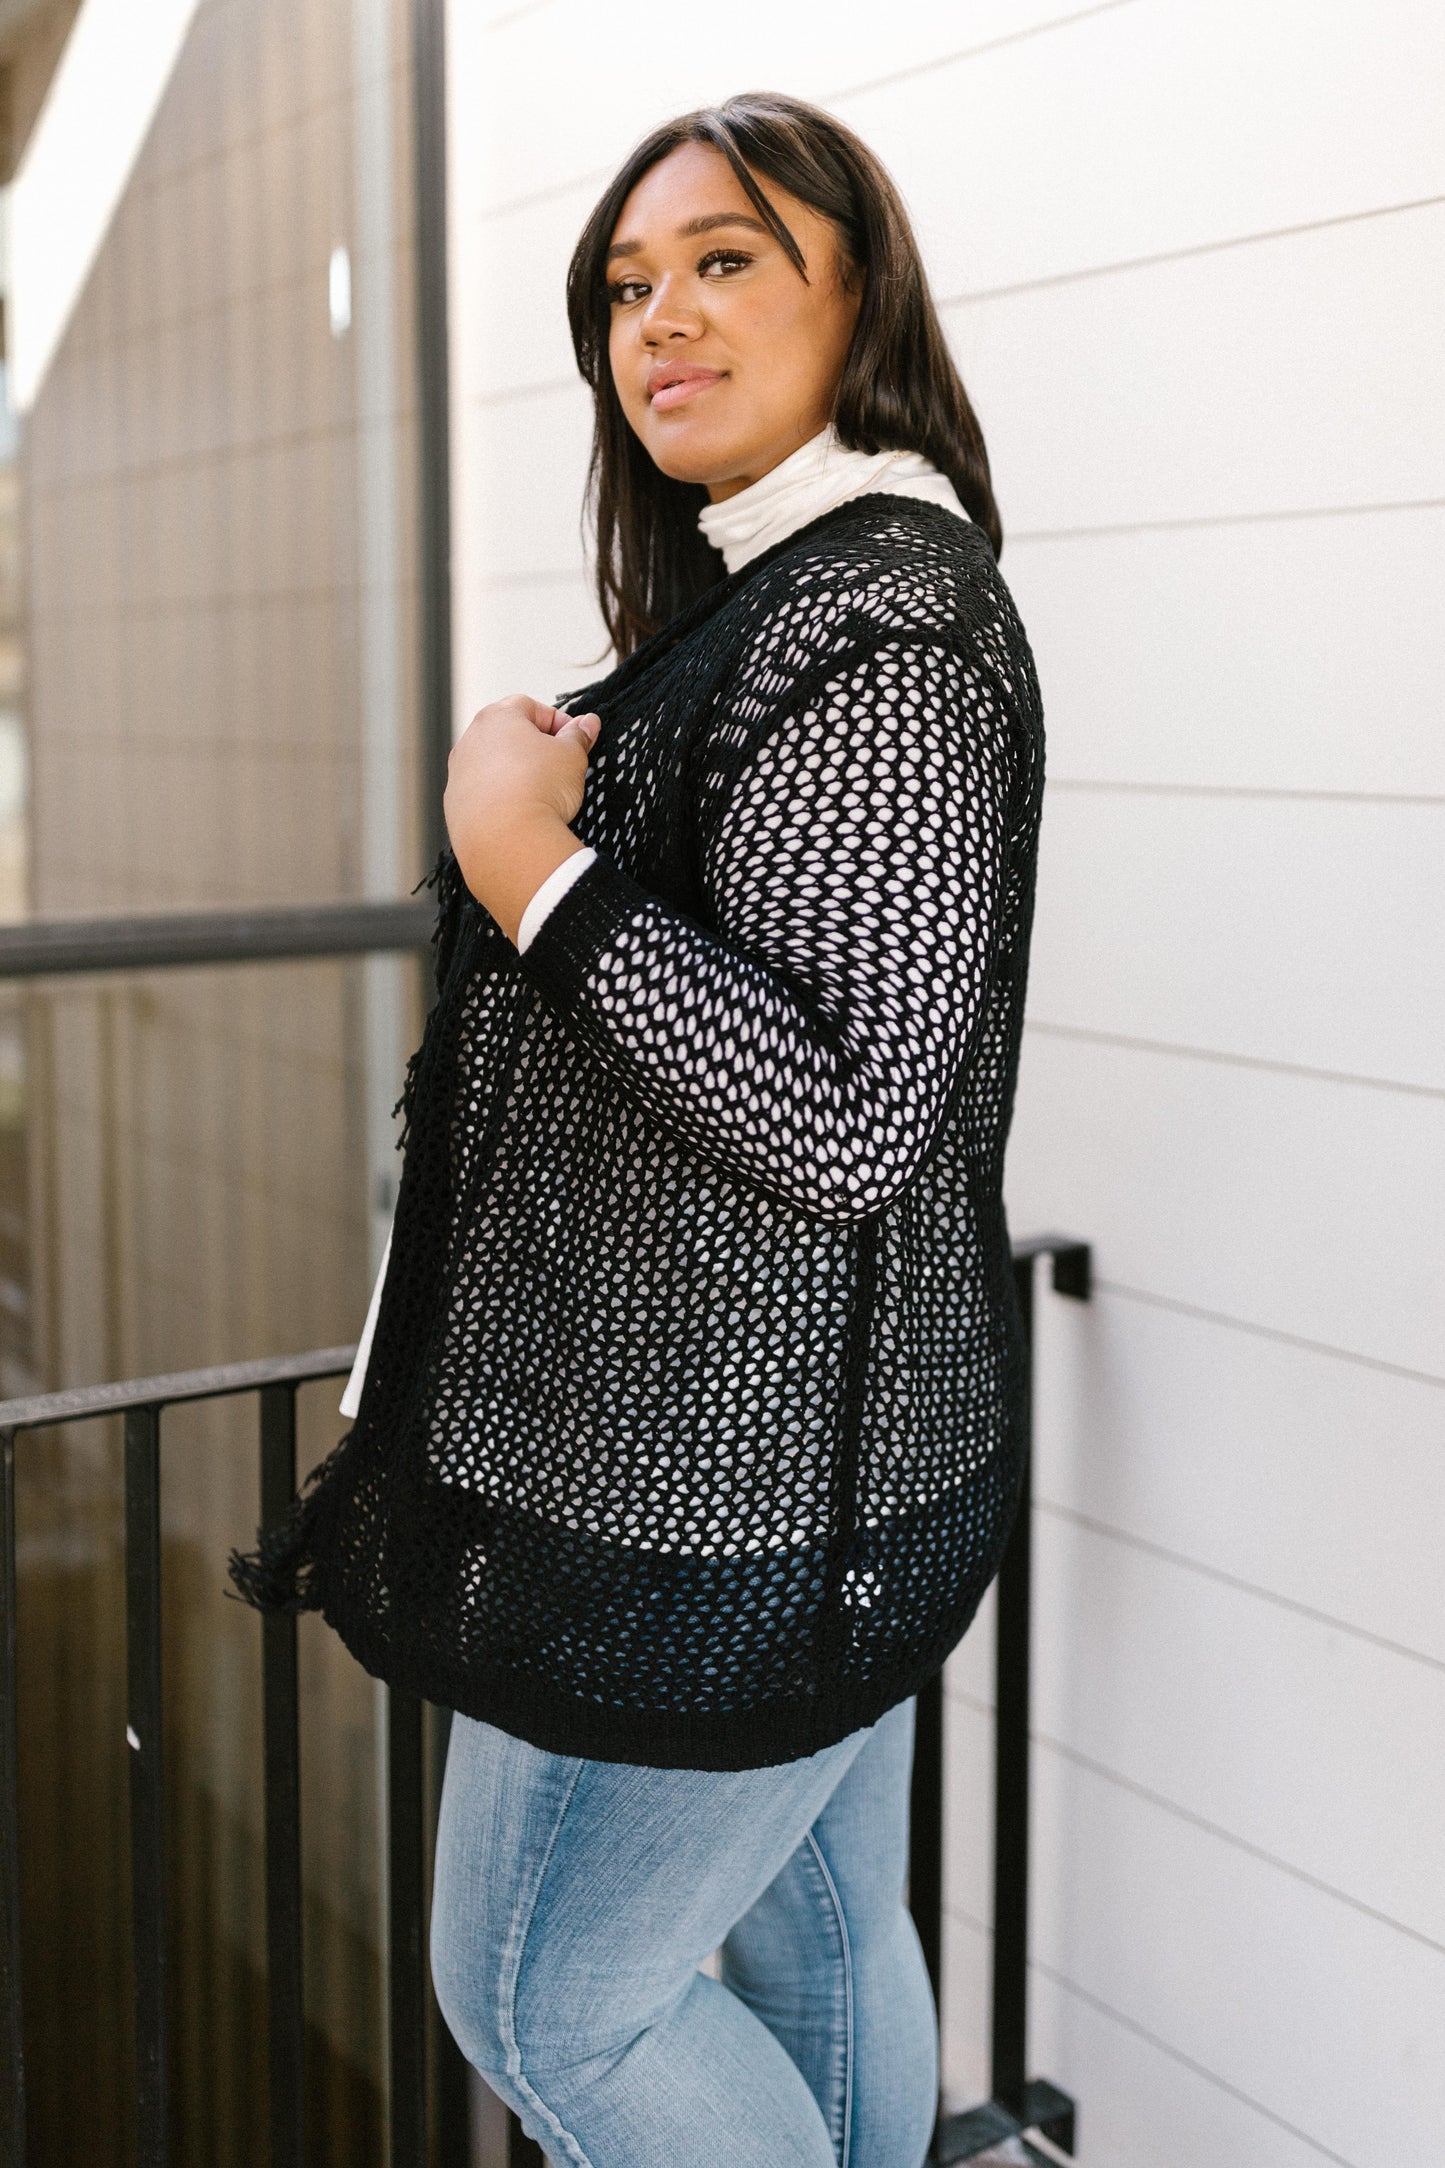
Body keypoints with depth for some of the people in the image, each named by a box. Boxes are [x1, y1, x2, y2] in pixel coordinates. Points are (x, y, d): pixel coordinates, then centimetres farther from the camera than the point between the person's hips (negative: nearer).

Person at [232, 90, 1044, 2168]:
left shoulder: (875, 624, -21)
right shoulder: (787, 592, 11)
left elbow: (854, 1121, -28)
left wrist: (539, 876, -24)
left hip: (716, 1495, -10)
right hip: (818, 1461, 10)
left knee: (545, 1995, 7)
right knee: (822, 1940, 22)